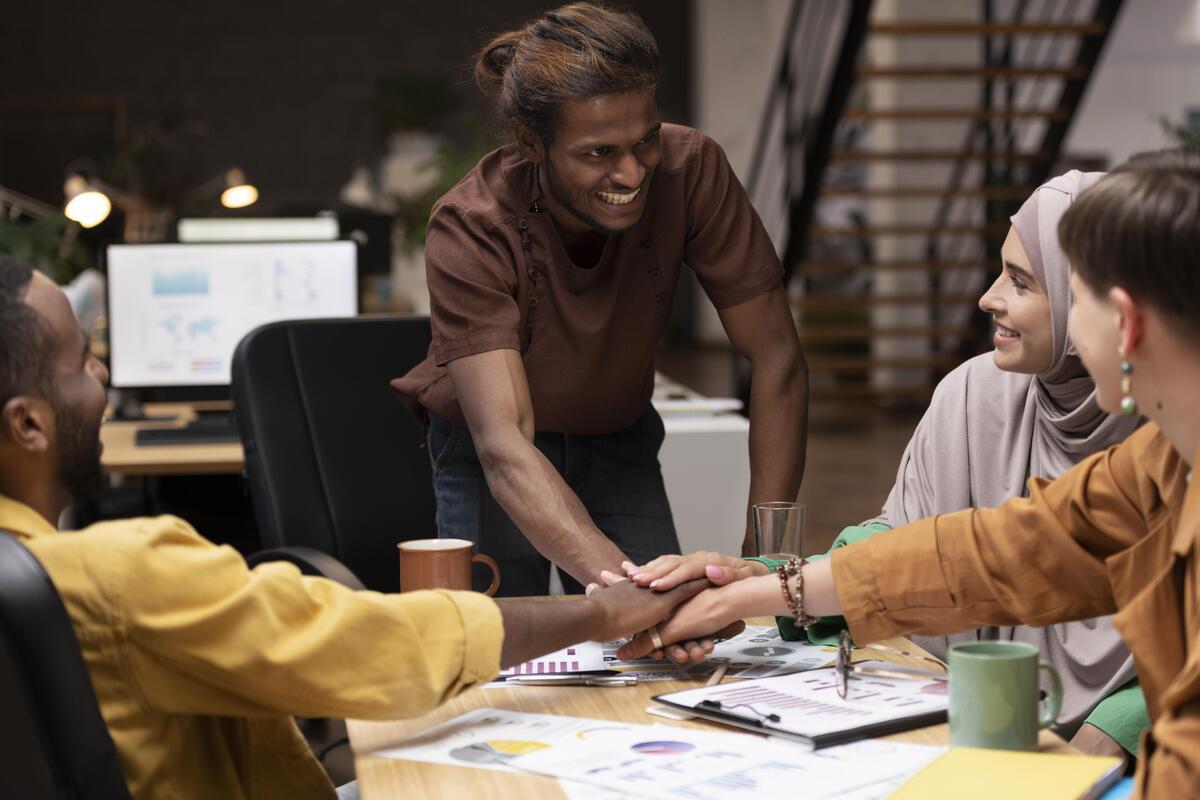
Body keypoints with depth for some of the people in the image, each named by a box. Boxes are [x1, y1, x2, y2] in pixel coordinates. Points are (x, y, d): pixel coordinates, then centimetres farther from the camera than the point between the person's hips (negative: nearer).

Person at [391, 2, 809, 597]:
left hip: (618, 440, 2)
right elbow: (503, 444, -42)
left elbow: (776, 362, -21)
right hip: (487, 460, -2)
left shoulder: (690, 172, -25)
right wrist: (622, 582, -58)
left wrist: (763, 555, -32)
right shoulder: (470, 230, -32)